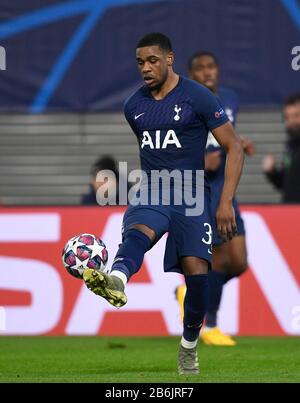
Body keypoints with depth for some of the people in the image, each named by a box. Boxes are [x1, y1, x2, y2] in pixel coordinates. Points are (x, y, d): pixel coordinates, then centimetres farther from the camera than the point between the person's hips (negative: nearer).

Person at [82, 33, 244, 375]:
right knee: (137, 232, -33)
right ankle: (115, 282, -68)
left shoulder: (197, 97, -4)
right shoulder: (134, 105, 11)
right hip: (150, 194, 2)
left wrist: (226, 202, -11)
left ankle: (189, 347, 6)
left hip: (191, 195, -2)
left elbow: (234, 147, -3)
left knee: (196, 270, -18)